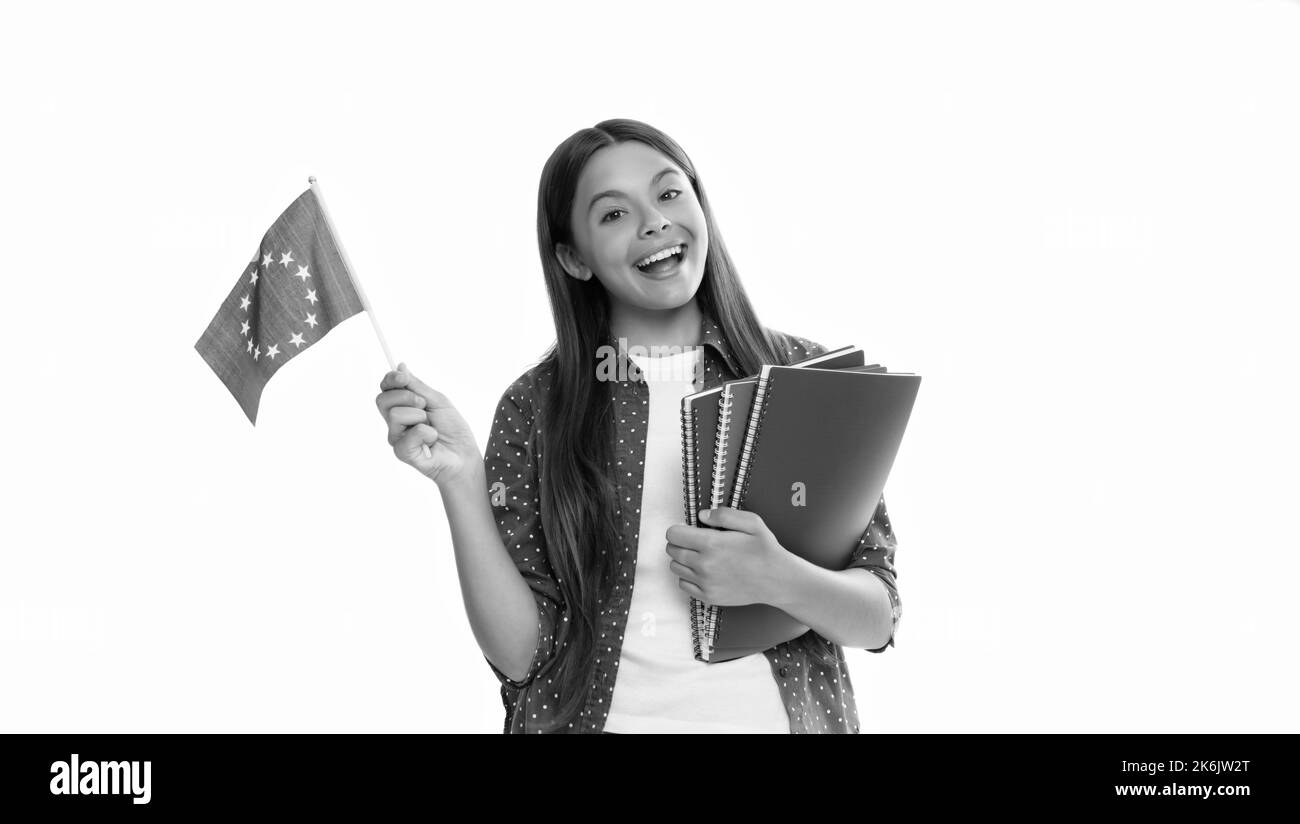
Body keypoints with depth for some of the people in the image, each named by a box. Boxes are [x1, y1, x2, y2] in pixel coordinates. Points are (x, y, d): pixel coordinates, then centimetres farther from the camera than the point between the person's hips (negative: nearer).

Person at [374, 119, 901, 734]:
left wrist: (778, 580, -21)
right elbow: (520, 654, -7)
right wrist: (460, 478, -18)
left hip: (781, 713, 0)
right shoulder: (533, 407, -3)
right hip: (602, 715, 1)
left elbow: (878, 620, -2)